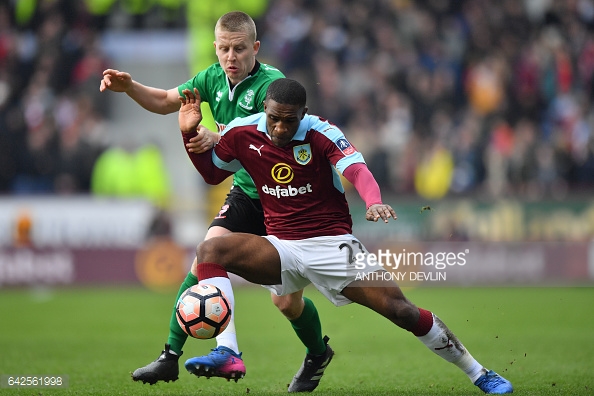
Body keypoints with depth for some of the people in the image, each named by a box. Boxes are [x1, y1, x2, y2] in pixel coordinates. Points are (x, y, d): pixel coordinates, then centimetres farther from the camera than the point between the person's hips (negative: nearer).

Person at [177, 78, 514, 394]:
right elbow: (211, 173, 14)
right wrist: (190, 133, -3)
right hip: (281, 247, 3)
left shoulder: (321, 133, -13)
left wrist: (374, 201, -51)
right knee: (210, 251, -22)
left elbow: (357, 169, -30)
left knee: (401, 310, -12)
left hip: (332, 244, -3)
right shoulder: (243, 134, -3)